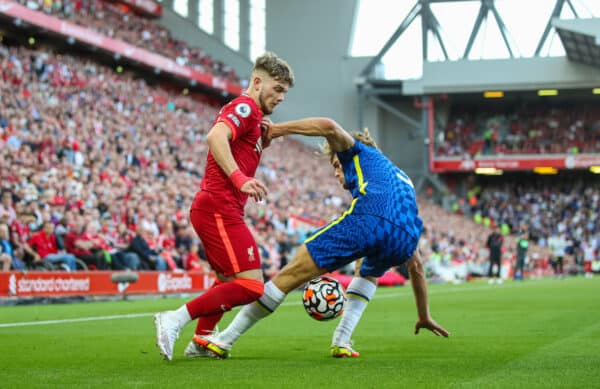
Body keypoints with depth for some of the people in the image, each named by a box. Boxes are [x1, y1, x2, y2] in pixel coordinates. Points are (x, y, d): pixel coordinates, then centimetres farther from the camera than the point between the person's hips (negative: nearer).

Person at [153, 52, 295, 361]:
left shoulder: (249, 114, 23)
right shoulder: (245, 107, -9)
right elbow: (215, 137, -27)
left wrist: (266, 137, 7)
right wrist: (240, 178, -36)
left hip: (212, 210, 11)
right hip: (220, 211, -11)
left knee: (228, 281, 26)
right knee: (250, 286, -15)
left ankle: (200, 343, 31)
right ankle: (174, 320, -14)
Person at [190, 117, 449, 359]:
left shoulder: (360, 152, 29)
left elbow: (329, 127, 3)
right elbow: (415, 264, 44)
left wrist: (277, 129, 12)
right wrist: (424, 316, 49)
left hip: (368, 220, -6)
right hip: (403, 237, 6)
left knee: (292, 273, 3)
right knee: (370, 272, 40)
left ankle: (225, 340, 7)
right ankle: (342, 342, 19)